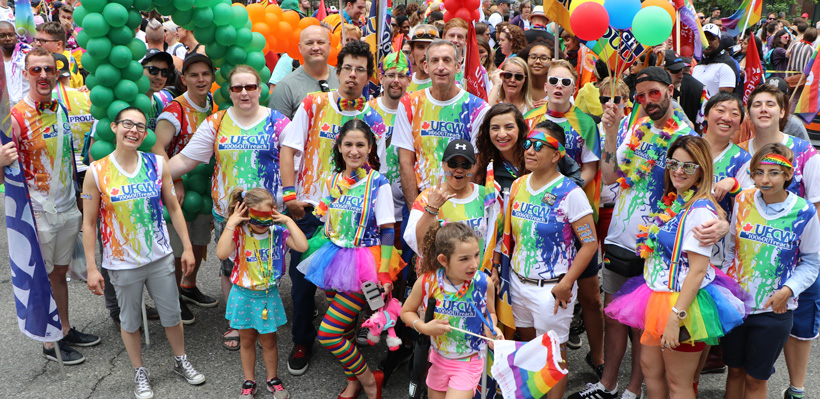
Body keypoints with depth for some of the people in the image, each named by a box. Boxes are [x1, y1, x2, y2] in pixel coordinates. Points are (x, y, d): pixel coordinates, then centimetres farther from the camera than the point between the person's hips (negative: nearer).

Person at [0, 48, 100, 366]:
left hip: (68, 209, 6)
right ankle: (50, 343, 19)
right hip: (37, 214, -6)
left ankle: (66, 329, 31)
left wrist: (78, 201, 16)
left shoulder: (62, 110, 5)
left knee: (60, 271, 18)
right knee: (41, 278, 7)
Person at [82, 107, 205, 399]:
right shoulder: (97, 172, -10)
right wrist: (91, 268, -7)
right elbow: (89, 224, -6)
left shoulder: (157, 164, -4)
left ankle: (181, 362, 38)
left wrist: (187, 247, 3)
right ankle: (139, 373, 35)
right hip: (122, 263, -2)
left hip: (160, 257, 2)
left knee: (172, 313, 15)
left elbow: (173, 207, 4)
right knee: (130, 320, 14)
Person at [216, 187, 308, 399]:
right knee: (247, 340, 17)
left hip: (268, 295, 1)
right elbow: (222, 253, -32)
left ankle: (272, 379, 36)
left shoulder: (277, 232, -11)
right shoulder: (238, 233, -15)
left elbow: (303, 246, -23)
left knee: (268, 341, 14)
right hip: (243, 295, 0)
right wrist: (230, 223, -31)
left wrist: (288, 221, -21)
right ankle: (249, 382, 34)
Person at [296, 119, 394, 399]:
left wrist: (384, 273, -14)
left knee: (328, 334, -10)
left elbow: (387, 232, -11)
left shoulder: (378, 183, -11)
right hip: (335, 258, 6)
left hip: (363, 263, -6)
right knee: (344, 329, 14)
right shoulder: (332, 182, 5)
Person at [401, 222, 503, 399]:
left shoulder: (484, 283, -18)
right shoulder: (427, 282, -18)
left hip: (469, 363, -2)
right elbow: (406, 312, -2)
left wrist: (491, 328, -18)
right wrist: (424, 327, -19)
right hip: (438, 359, 2)